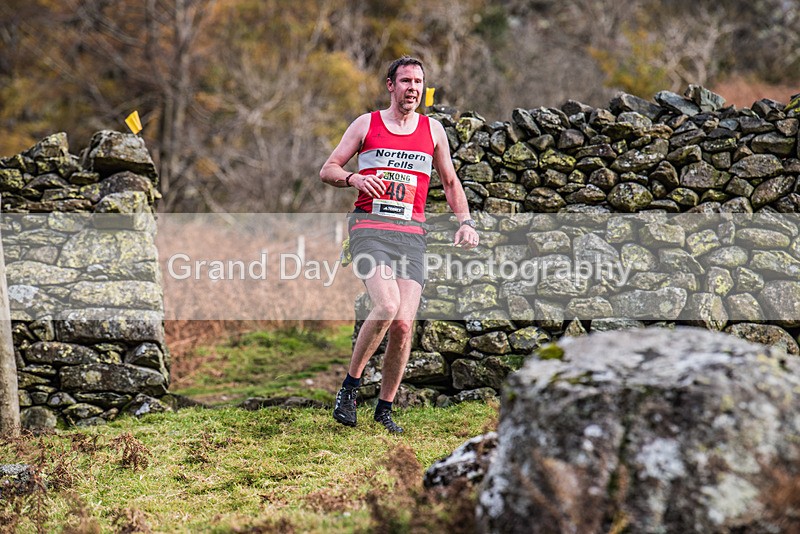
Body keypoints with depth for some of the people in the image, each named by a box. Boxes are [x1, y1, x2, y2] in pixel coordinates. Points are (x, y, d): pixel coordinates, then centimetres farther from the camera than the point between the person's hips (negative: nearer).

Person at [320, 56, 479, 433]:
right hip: (369, 227, -3)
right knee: (386, 307, -25)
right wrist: (354, 178, -12)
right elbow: (327, 170, 9)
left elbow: (450, 182, 24)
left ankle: (385, 407, 7)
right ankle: (350, 384, -6)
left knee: (403, 323, -9)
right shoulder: (366, 124, 9)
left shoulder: (433, 129, 16)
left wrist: (465, 221, 9)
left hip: (411, 234, 3)